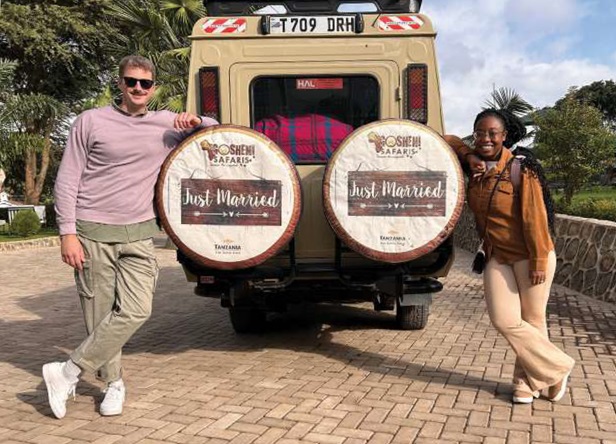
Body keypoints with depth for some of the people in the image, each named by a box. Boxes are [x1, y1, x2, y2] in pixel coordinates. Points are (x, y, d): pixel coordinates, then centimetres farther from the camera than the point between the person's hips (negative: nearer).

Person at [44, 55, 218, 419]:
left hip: (138, 234, 2)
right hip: (93, 233, -2)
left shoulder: (168, 124, 9)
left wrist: (196, 122, -1)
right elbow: (67, 181, 1)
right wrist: (68, 233, -7)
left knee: (136, 311, -11)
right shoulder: (91, 121, 2)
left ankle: (68, 373, 2)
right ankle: (114, 383, 21)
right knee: (100, 314, 1)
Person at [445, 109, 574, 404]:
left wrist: (538, 262, -16)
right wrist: (469, 156, -7)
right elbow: (448, 140, 12)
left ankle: (528, 380, 24)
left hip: (528, 257, -5)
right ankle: (557, 368, 14)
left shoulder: (520, 171, -15)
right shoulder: (475, 168, 2)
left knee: (532, 321, 4)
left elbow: (534, 218, -15)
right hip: (497, 257, 5)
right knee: (505, 321, -4)